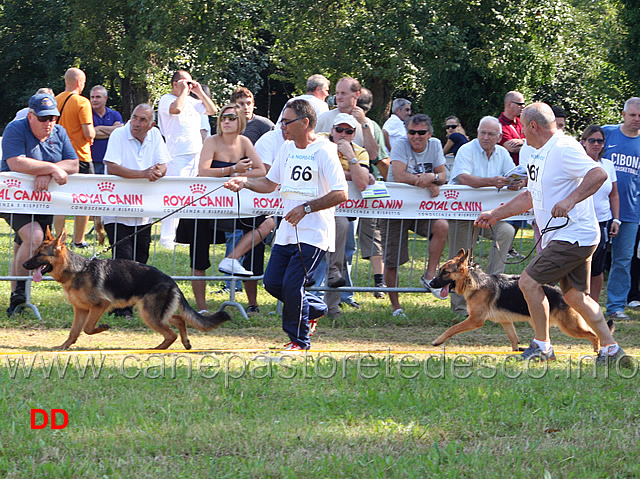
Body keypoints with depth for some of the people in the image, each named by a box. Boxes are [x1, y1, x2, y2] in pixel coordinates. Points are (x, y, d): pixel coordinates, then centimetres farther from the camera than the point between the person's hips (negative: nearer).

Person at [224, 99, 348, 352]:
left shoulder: (325, 151, -12)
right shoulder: (287, 148, 12)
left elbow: (340, 194, -18)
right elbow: (270, 183, 23)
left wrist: (306, 208, -23)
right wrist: (245, 182, 5)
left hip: (313, 234, -8)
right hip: (287, 231, 8)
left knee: (292, 284, -12)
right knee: (273, 282, 5)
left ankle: (299, 339, 5)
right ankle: (314, 308, 28)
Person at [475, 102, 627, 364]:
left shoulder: (564, 149, -15)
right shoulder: (539, 155, 18)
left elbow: (599, 175, -27)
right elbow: (530, 196, 28)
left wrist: (570, 200, -34)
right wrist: (496, 214, 27)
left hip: (573, 235, -10)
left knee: (529, 282, -10)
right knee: (575, 296, 10)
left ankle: (542, 346, 0)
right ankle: (611, 349, 14)